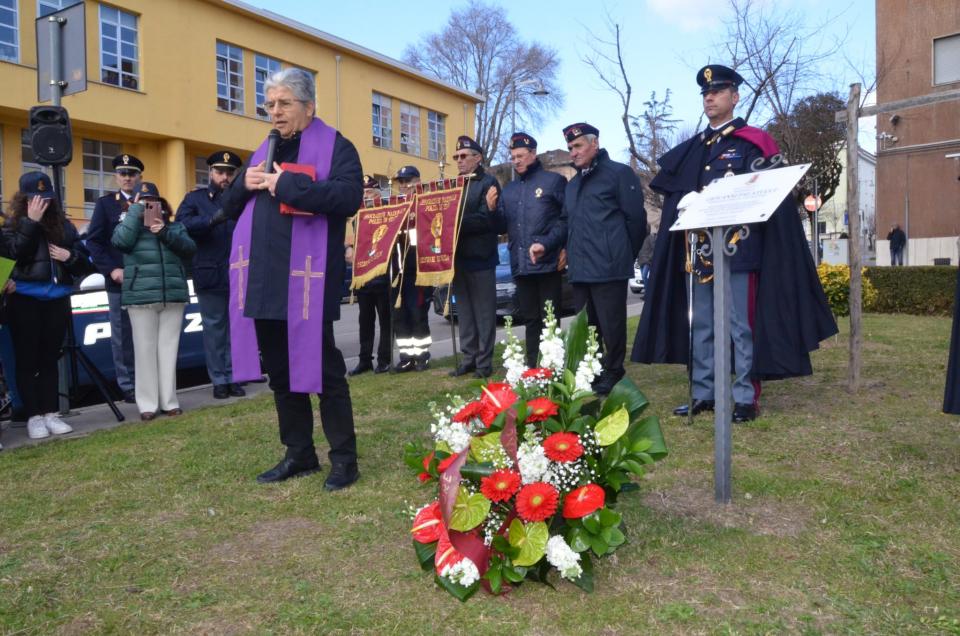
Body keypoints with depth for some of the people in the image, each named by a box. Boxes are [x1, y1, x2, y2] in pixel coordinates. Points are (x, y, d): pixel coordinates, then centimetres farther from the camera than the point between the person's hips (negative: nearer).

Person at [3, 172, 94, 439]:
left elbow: (86, 263, 8)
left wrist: (70, 256, -12)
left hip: (57, 300, 2)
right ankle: (34, 416, 8)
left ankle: (51, 413, 15)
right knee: (27, 359, 2)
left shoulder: (63, 224, 6)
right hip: (25, 300, -2)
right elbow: (16, 253, -18)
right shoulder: (13, 224, 1)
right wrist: (32, 221, -17)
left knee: (50, 358, 9)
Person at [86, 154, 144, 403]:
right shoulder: (105, 203, 10)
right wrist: (111, 270, -9)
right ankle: (127, 385, 10)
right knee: (123, 336, 3)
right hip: (119, 280, 0)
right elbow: (94, 241, 4)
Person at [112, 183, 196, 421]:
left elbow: (190, 248, 0)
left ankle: (169, 401, 8)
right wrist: (135, 209, -5)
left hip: (173, 296, 2)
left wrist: (165, 233, -13)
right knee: (145, 349, -2)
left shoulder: (175, 227, 16)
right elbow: (121, 241, -13)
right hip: (141, 297, -2)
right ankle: (147, 404, 2)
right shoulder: (129, 226, 11)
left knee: (168, 349, 2)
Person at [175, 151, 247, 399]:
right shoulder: (195, 198, 7)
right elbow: (182, 225, -12)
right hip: (210, 275, -1)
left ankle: (233, 377, 16)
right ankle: (219, 380, 13)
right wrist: (214, 219, -25)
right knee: (214, 329, 5)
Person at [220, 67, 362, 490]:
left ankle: (344, 458, 10)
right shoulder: (264, 153, 21)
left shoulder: (335, 147, -1)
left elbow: (348, 196, -19)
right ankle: (299, 454, 24)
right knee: (280, 372, 11)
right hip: (263, 279, 7)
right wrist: (245, 184, 2)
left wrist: (286, 183, -17)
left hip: (306, 280, -7)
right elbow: (229, 208, 24)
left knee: (322, 370, -2)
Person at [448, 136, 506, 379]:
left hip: (480, 257, -7)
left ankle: (484, 361, 5)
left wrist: (456, 223, -20)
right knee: (464, 311, 10)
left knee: (484, 311, -1)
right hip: (459, 256, 7)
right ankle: (469, 358, 18)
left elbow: (485, 219, -15)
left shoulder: (488, 183, -3)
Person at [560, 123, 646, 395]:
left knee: (611, 325, -2)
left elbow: (636, 218, -5)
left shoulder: (619, 173, -2)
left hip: (609, 268, -7)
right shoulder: (572, 184, 22)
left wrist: (624, 256, 0)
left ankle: (612, 374, 10)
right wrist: (572, 252, 12)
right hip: (579, 269, 7)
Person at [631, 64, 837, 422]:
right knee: (700, 326, 9)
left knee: (740, 326, -3)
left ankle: (746, 398, 5)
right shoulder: (691, 149, 19)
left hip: (738, 249, -6)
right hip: (695, 250, 6)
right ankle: (703, 394, 17)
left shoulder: (754, 143, 2)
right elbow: (671, 190, 19)